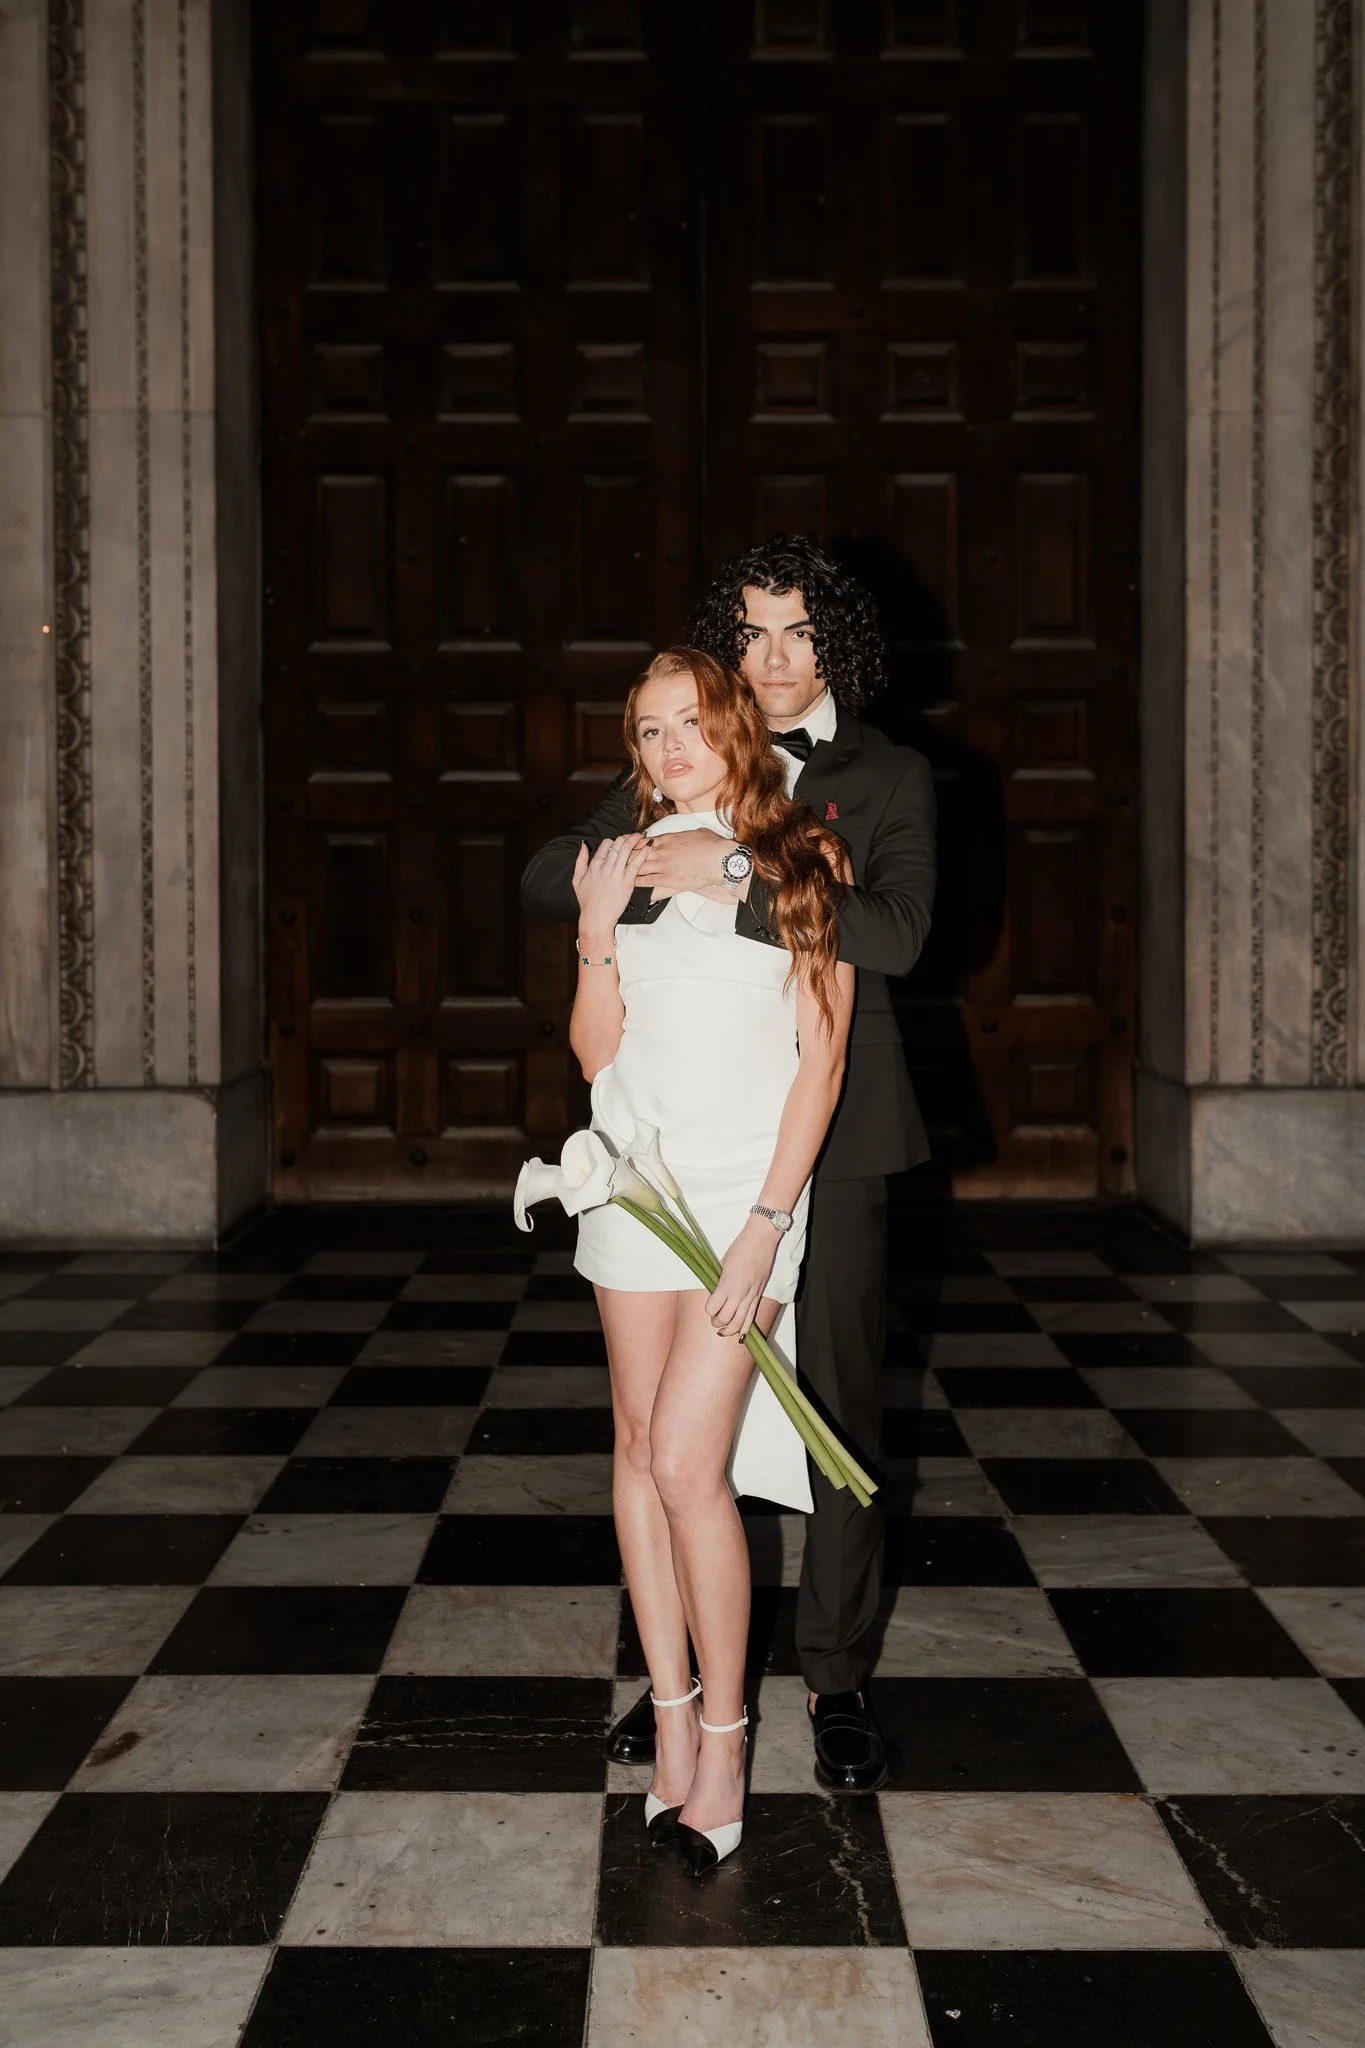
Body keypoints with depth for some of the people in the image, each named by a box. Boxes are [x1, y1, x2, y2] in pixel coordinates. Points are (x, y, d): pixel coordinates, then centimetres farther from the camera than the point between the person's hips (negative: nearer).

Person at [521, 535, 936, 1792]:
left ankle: (837, 1678, 16)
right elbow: (543, 884, 10)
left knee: (837, 1408, 3)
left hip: (829, 1133, -2)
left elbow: (894, 932, -13)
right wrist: (610, 865, -13)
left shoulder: (889, 779, 4)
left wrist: (740, 877, -21)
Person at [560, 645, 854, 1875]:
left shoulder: (805, 862, -1)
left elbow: (821, 1058, -5)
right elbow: (597, 1052, 4)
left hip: (751, 1190, -4)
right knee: (640, 1447, 6)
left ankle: (724, 1746, 1)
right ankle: (672, 1715, 17)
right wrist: (597, 936, -12)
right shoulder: (629, 863, 8)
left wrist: (765, 1224, -12)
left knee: (687, 1462, -11)